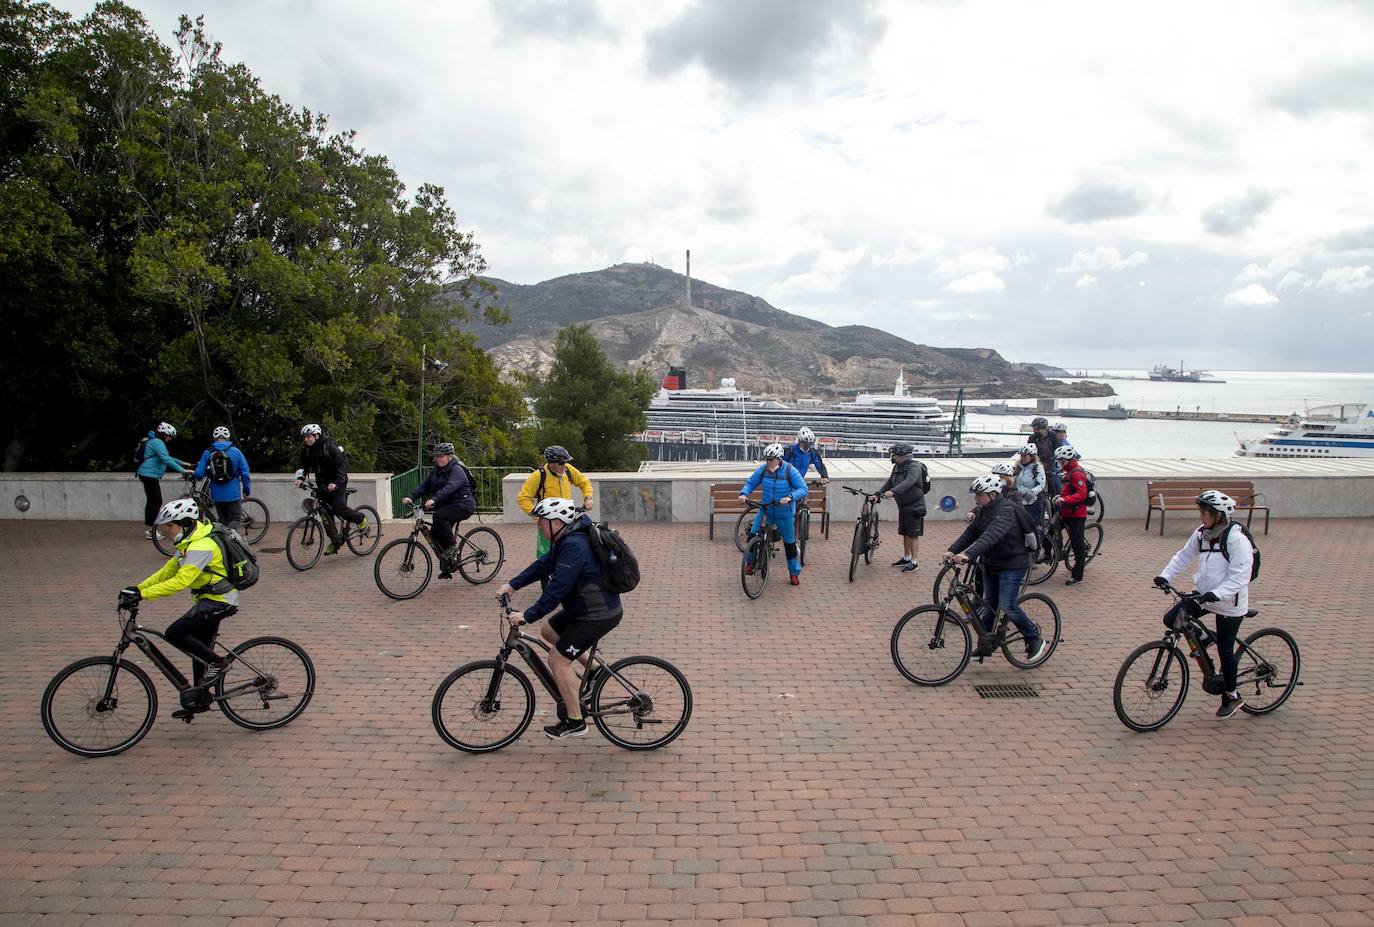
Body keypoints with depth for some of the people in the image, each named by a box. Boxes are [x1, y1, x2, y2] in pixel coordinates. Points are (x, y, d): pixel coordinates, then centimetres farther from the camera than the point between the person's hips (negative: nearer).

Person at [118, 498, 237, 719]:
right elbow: (168, 571, 12)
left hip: (219, 600, -10)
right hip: (211, 599, 10)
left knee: (175, 633, -18)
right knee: (200, 648, 16)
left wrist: (142, 595, -30)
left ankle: (216, 663, -5)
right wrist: (138, 588, 2)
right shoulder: (190, 543, 11)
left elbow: (180, 581, -30)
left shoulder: (201, 546, -22)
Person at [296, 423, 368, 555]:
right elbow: (304, 466, 9)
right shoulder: (306, 450, -1)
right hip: (323, 483, 6)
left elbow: (342, 466, -20)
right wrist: (300, 478, -12)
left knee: (339, 508, -20)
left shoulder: (330, 446, -19)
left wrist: (335, 483, -31)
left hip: (337, 481, -6)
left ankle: (362, 520, 5)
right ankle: (335, 541, 12)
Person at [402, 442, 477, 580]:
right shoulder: (436, 470, 11)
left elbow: (449, 487, -31)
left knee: (439, 516, -33)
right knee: (436, 534, 2)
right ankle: (447, 569, 13)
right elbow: (424, 486, 5)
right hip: (447, 505, 9)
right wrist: (411, 497, -11)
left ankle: (452, 546, -16)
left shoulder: (457, 470, -15)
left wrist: (434, 499, -45)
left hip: (463, 505, -9)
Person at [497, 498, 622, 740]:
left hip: (599, 615, -10)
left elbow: (557, 589, -29)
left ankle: (575, 722, 4)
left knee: (558, 659, -6)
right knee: (548, 632, 20)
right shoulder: (566, 540, 7)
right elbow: (543, 565, 15)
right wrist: (512, 585, 11)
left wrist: (527, 616, -25)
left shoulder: (574, 546, -26)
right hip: (585, 607, 10)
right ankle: (592, 667, 25)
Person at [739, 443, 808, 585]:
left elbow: (803, 489, -17)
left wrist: (790, 497, -34)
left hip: (784, 513, -2)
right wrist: (743, 493, -17)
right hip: (765, 510, 2)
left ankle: (794, 572, 26)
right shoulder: (763, 469, -7)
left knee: (789, 543, 9)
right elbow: (751, 482, 3)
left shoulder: (790, 470, -15)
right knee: (753, 535, -8)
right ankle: (750, 562, 17)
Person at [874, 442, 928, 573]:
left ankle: (914, 563, 6)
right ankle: (906, 558, 29)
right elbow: (889, 482, 8)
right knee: (905, 534, 17)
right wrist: (877, 494, -4)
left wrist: (893, 492, -48)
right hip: (903, 506, 9)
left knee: (913, 535, -1)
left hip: (914, 507, -9)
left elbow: (908, 482, -36)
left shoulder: (914, 467, -20)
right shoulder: (897, 467, 9)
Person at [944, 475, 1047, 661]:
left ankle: (1035, 639, 8)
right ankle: (987, 643, 24)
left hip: (1012, 565, -8)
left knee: (1008, 607, -11)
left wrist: (969, 554, -49)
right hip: (991, 565, 9)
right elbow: (970, 533, 2)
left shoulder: (1006, 510, -23)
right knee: (989, 605, 11)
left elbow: (992, 535, -38)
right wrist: (952, 550, -14)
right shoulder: (983, 511, 6)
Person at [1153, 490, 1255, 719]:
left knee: (1225, 649, 2)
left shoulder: (1237, 539, -21)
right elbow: (1183, 556, 9)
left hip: (1229, 604, -7)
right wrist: (1165, 576, -4)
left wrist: (1215, 594, -35)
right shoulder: (1202, 533, 0)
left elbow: (1239, 578, -25)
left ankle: (1232, 696, 21)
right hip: (1204, 594, 7)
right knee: (1171, 619, -6)